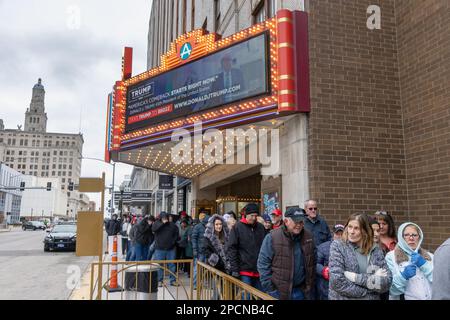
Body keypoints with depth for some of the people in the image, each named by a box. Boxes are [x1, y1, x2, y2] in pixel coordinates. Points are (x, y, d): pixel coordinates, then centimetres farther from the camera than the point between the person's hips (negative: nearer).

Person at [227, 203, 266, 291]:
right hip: (244, 271, -4)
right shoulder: (237, 227, -3)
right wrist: (235, 269, -10)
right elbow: (231, 249, -6)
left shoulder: (261, 228, 7)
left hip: (259, 270, 4)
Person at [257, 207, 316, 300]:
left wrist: (310, 285, 10)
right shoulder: (272, 237, -14)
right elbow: (263, 264, -11)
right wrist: (270, 290, -12)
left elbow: (312, 263, 13)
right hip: (279, 291, -4)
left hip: (301, 291, 4)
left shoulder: (308, 237, 2)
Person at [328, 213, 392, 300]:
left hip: (371, 298, 3)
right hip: (342, 297, -3)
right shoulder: (337, 246, -11)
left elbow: (387, 282, -9)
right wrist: (374, 280, -15)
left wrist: (356, 277, -20)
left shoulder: (376, 250, -2)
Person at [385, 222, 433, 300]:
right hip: (405, 298, -4)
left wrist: (424, 265, -14)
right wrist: (403, 276, -29)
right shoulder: (391, 256, -9)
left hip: (431, 297, 4)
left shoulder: (429, 256, 7)